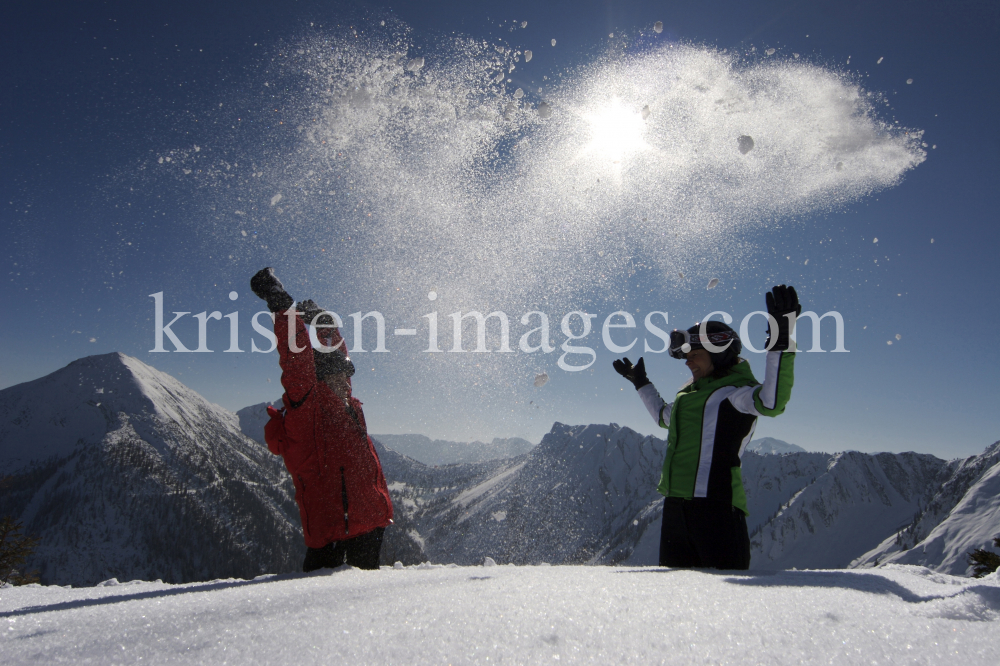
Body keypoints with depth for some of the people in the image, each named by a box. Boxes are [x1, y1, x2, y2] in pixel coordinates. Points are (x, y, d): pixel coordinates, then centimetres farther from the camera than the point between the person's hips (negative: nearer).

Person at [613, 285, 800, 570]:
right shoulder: (690, 393, 20)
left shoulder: (735, 391, -6)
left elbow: (772, 402, -29)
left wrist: (780, 343, -34)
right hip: (676, 504, 9)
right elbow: (663, 416, 41)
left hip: (715, 505, -9)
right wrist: (641, 383, 48)